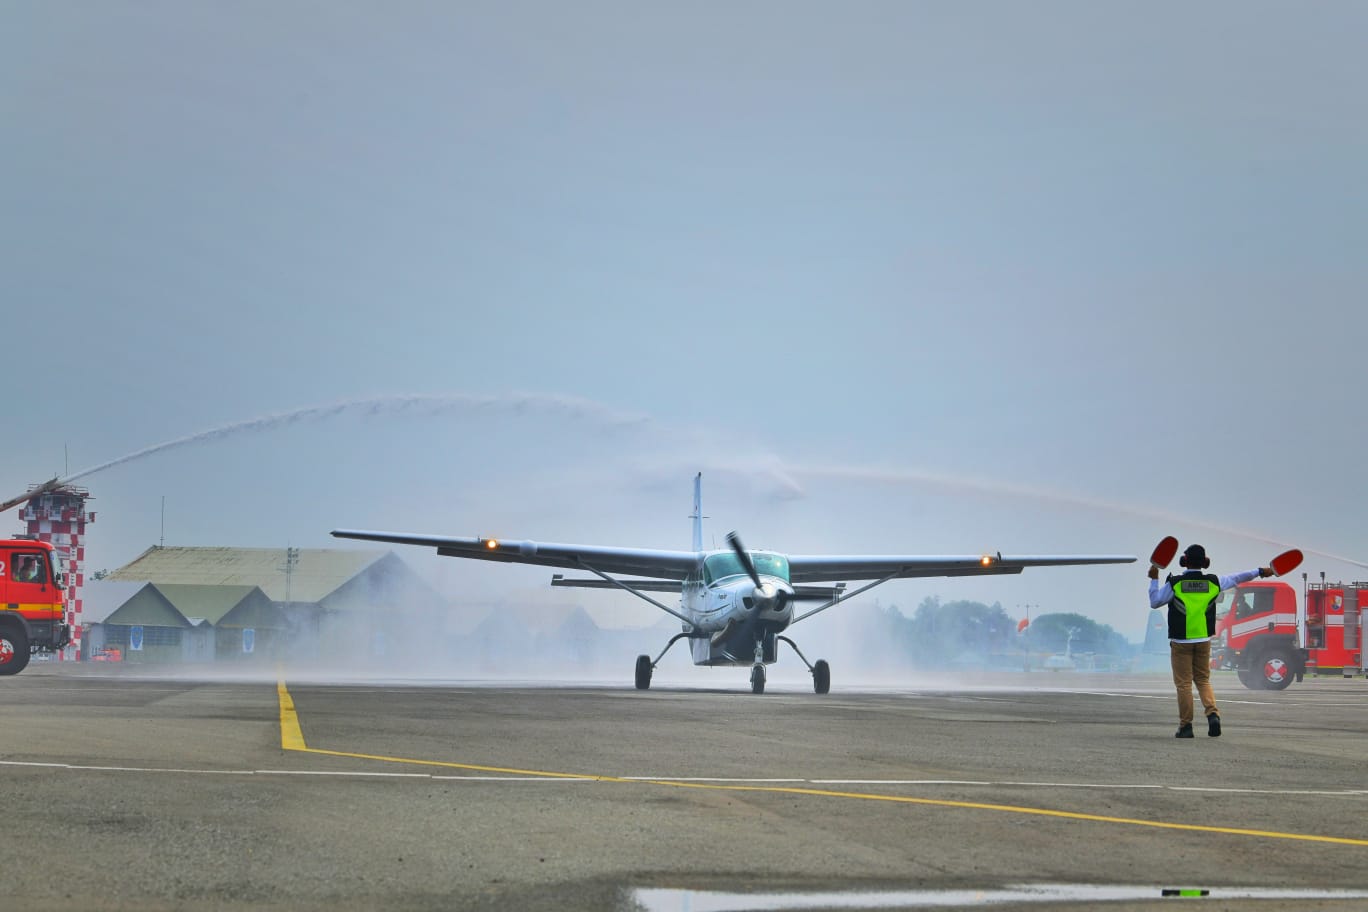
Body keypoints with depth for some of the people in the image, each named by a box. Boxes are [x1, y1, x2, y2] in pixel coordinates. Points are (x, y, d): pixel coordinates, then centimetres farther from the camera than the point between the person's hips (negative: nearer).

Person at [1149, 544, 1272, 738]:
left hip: (1180, 642, -3)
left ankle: (1186, 726, 4)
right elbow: (1236, 578, 15)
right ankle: (1213, 713, -8)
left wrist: (1154, 579, 7)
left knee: (1184, 683, 3)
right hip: (1203, 640, 3)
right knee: (1203, 680, 15)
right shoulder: (1213, 582, 0)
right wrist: (1260, 571, 28)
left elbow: (1154, 602, -2)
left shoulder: (1175, 584, -11)